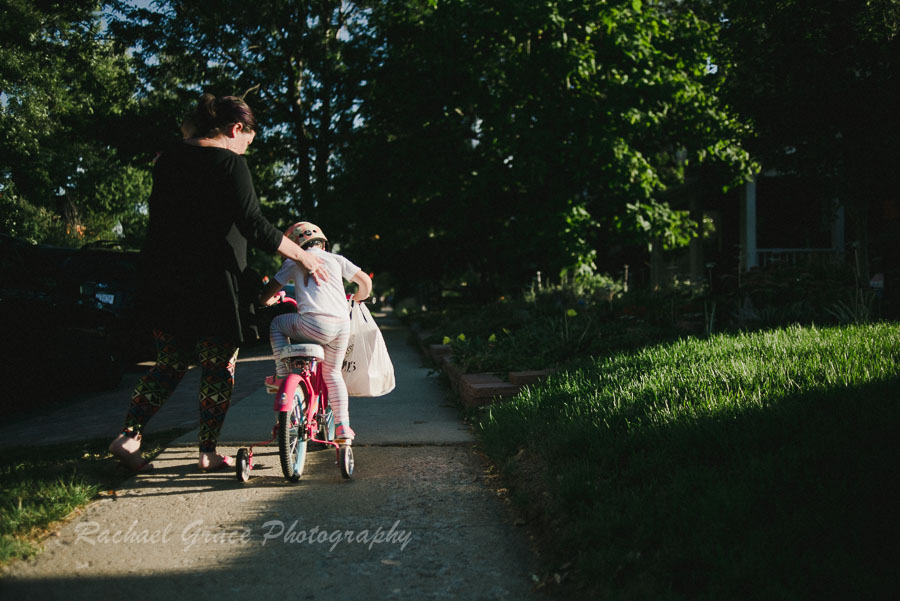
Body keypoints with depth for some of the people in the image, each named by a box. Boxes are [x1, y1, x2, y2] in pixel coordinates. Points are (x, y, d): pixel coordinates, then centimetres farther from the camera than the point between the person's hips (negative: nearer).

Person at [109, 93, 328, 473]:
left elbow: (160, 218, 17)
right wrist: (301, 255, -10)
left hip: (163, 284, 7)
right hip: (211, 284, -7)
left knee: (169, 364, 18)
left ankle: (128, 436, 10)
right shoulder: (229, 163, -10)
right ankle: (208, 452, 13)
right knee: (219, 370, 7)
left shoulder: (167, 161, 12)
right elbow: (252, 225, -17)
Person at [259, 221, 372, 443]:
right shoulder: (336, 259, 22)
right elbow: (365, 281, 21)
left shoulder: (293, 261, 16)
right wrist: (357, 298, 42)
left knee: (277, 323, 26)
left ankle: (282, 374, 17)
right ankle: (342, 424, 15)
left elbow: (267, 294, 17)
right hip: (342, 325, 4)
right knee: (332, 372, 23)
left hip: (313, 324, -3)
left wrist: (267, 300, 41)